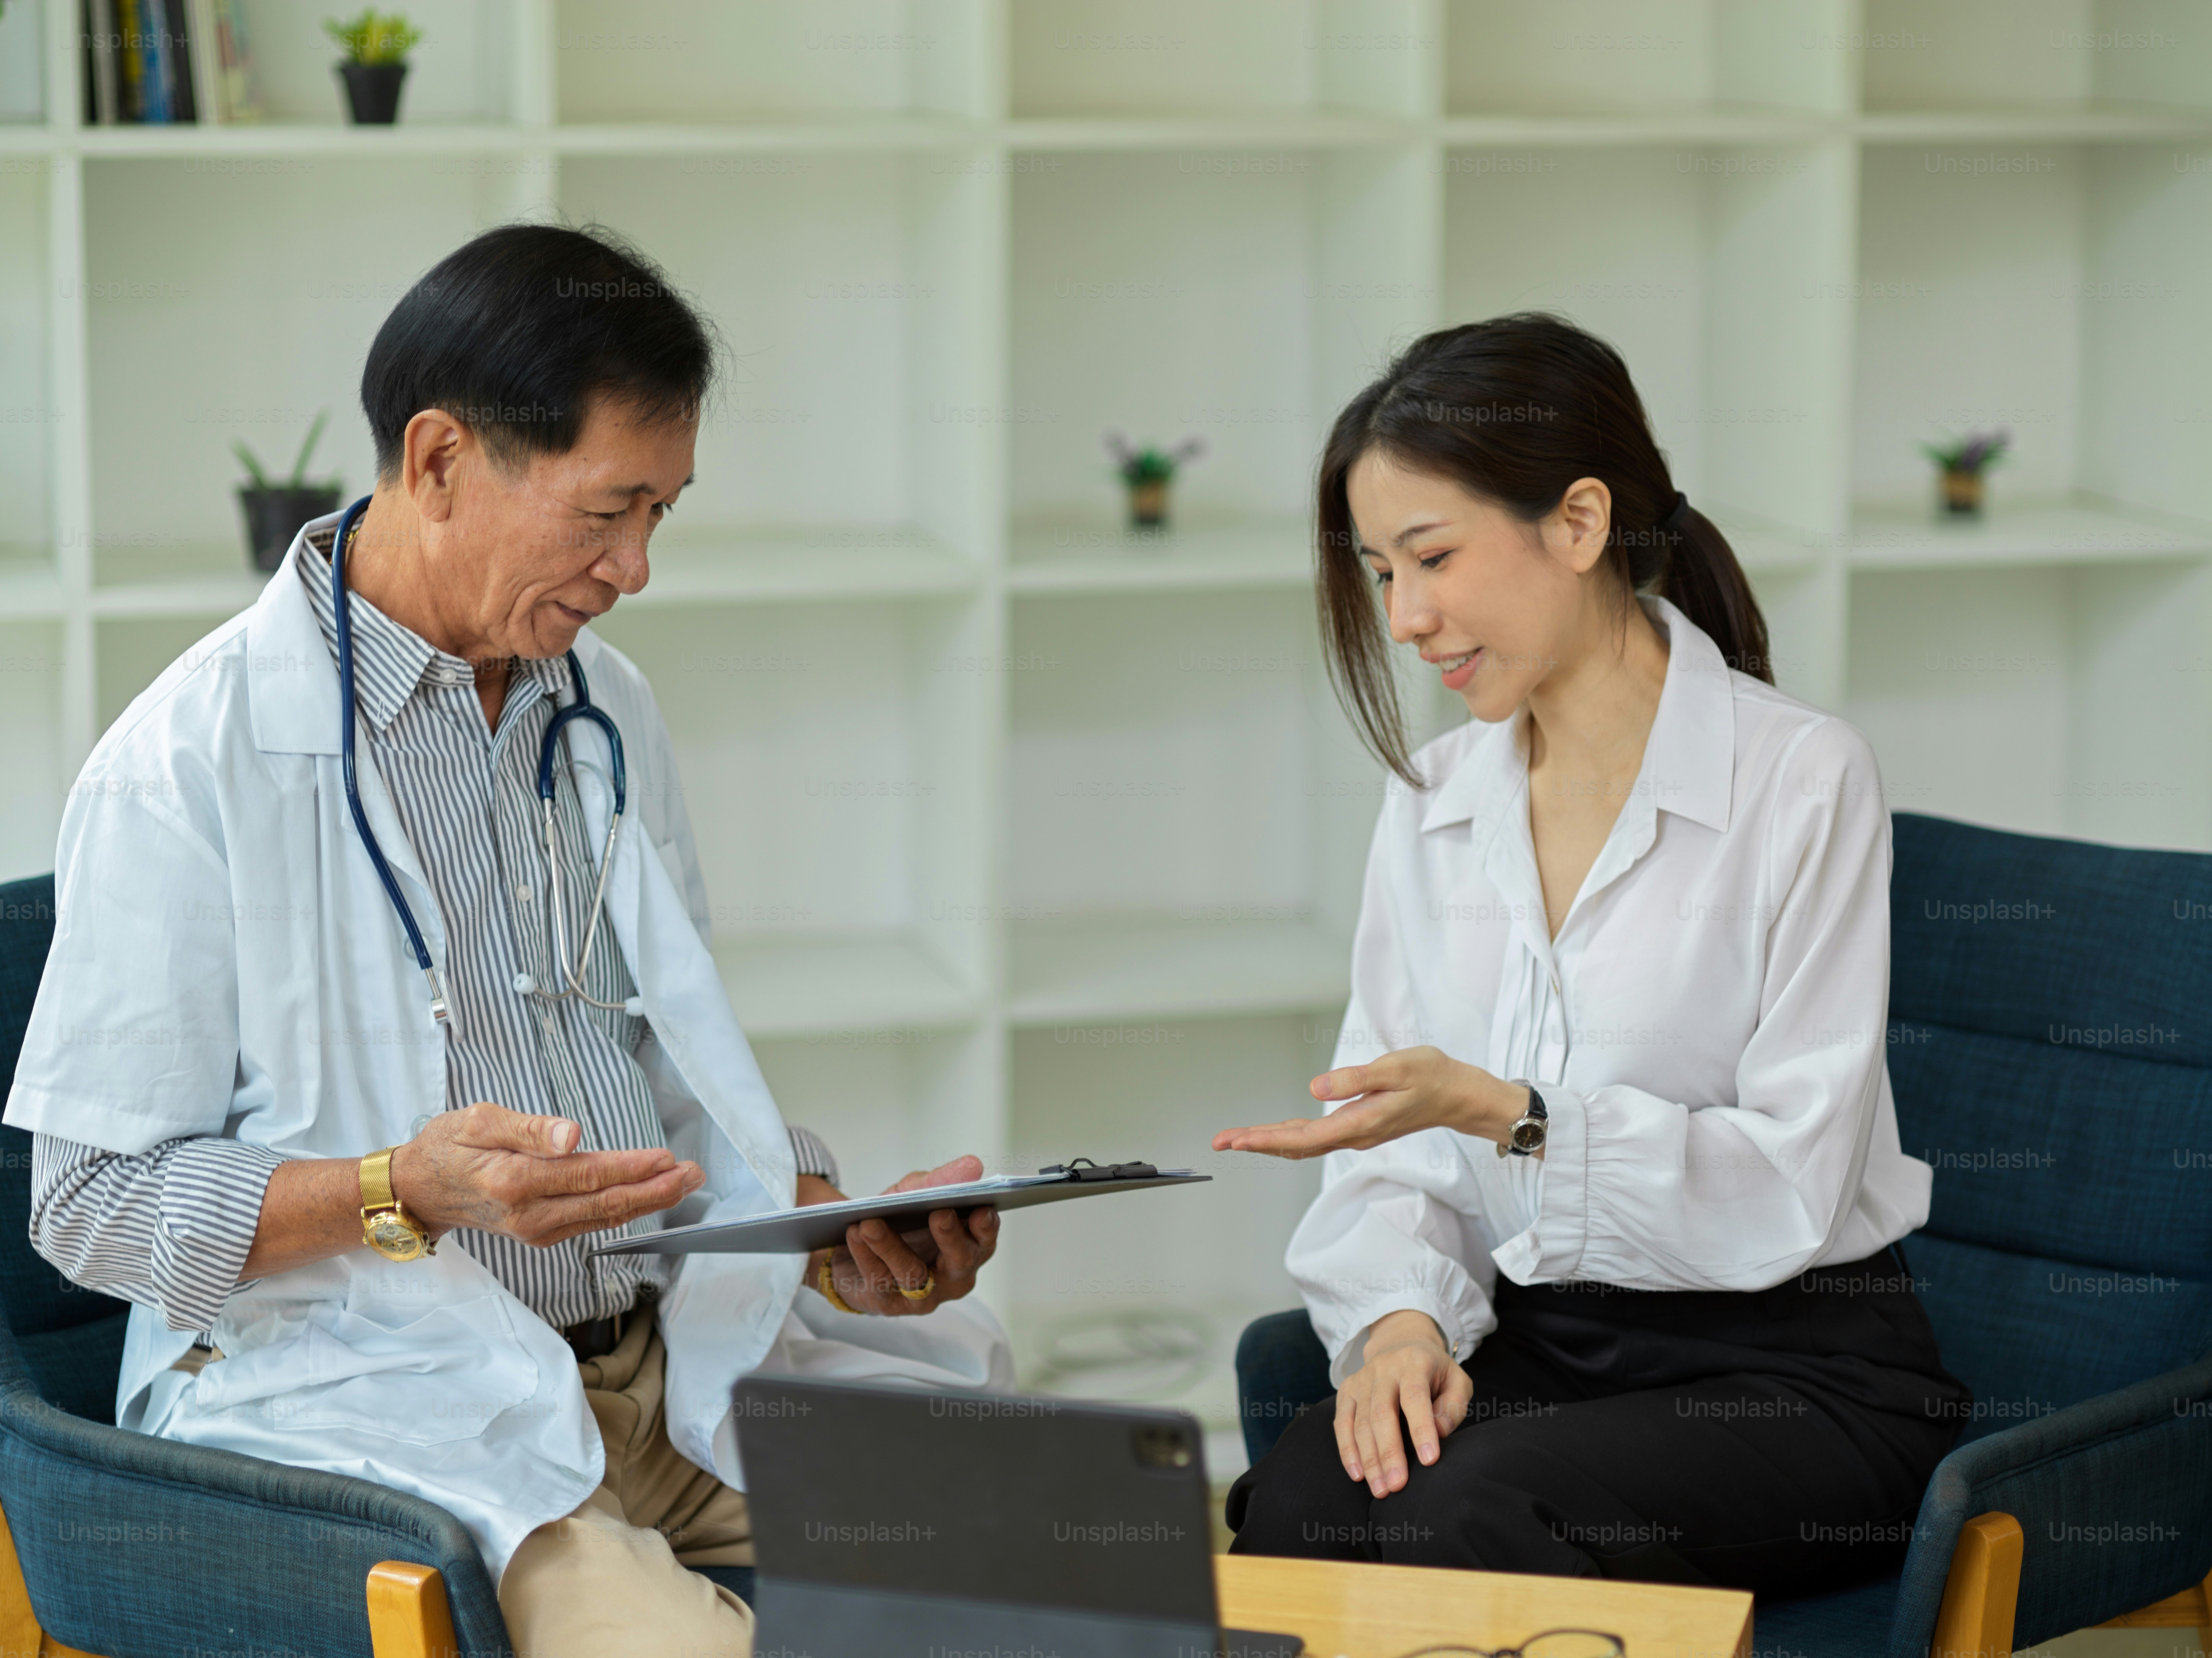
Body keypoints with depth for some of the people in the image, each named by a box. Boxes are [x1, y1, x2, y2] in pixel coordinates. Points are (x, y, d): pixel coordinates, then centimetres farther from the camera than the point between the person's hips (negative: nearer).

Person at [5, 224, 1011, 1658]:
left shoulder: (609, 711, 16)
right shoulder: (189, 762, -7)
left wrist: (832, 1228, 1)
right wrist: (406, 1190, -22)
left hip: (668, 1362, 6)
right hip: (370, 1388, -6)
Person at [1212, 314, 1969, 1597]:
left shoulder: (1803, 780, -8)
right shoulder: (1433, 802, 10)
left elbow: (1791, 1187, -14)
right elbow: (1388, 1148, 7)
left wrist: (1509, 1114, -26)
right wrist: (1400, 1318, -14)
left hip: (1795, 1370, -4)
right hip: (1528, 1344, 4)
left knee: (1462, 1513, -34)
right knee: (1291, 1505, -30)